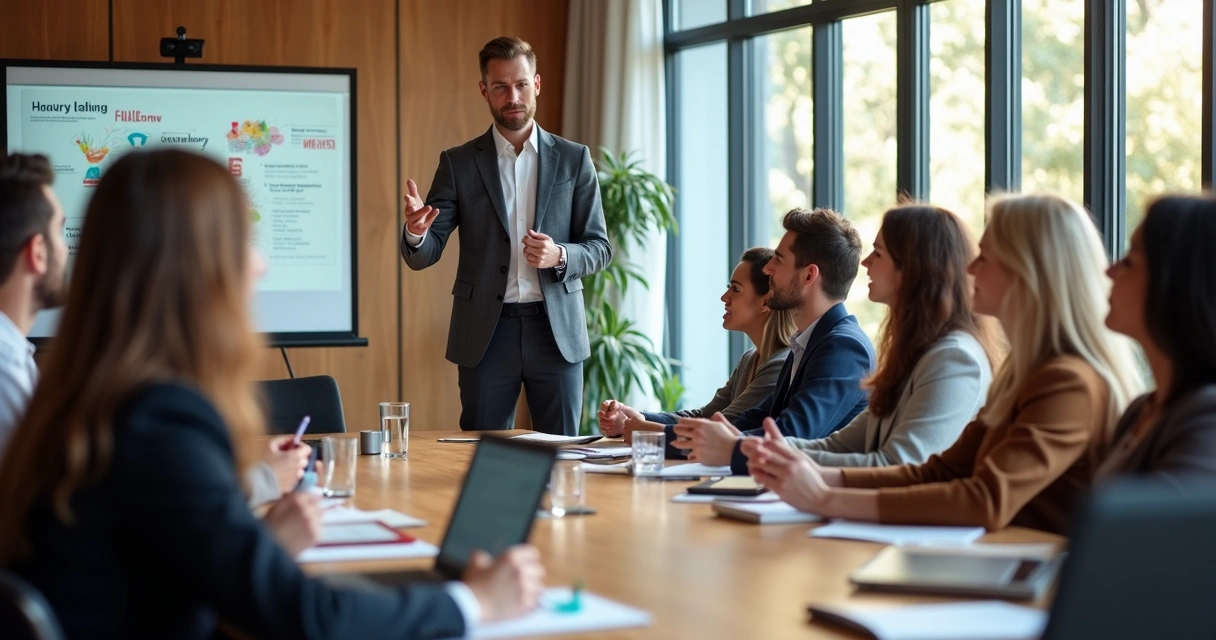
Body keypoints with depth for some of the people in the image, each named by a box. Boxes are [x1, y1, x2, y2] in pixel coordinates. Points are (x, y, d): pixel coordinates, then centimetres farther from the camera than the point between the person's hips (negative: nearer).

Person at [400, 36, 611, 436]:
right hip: (486, 332, 0)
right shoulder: (459, 163, 4)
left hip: (557, 331, 0)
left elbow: (599, 248, 5)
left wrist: (559, 256, -16)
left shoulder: (573, 159, 5)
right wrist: (415, 232, -24)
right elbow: (424, 255, -1)